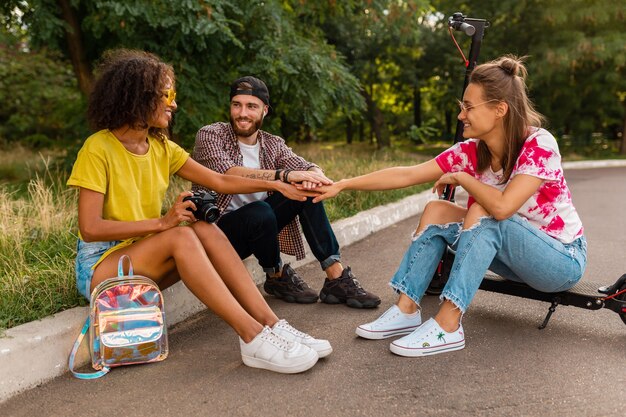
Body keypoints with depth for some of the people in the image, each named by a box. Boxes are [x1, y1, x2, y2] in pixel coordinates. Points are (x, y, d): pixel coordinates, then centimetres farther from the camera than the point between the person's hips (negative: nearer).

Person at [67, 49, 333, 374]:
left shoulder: (162, 148, 5)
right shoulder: (98, 148, -14)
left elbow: (220, 181, 4)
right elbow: (90, 228, -21)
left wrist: (275, 185, -4)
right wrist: (161, 222, -25)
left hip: (146, 259, 6)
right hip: (100, 265, -6)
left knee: (206, 230, -22)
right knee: (182, 236, -31)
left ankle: (270, 323, -27)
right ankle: (254, 338, -36)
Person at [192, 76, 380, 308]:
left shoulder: (273, 144, 7)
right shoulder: (209, 135, -9)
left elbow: (308, 168, -7)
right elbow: (228, 174, -29)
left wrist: (313, 177, -33)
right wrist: (284, 175, -40)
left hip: (258, 228, 5)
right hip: (218, 229, -5)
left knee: (307, 189, -15)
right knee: (259, 212, -36)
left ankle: (336, 278, -16)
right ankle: (276, 277, -6)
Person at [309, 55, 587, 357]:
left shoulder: (539, 144, -24)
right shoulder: (471, 151, -7)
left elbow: (502, 206, -38)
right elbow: (406, 175, -10)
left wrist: (460, 177, -21)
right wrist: (341, 185, -14)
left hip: (563, 259, -6)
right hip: (512, 251, 6)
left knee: (481, 212, -30)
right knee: (436, 211, -10)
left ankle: (447, 326, -31)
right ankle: (407, 310, -14)